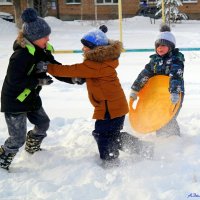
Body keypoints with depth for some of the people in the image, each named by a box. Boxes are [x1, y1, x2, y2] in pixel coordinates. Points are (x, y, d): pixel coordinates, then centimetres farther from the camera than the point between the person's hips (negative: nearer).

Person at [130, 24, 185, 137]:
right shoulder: (155, 59, 6)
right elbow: (144, 75, 6)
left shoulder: (176, 59, -13)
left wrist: (174, 93, -42)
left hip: (174, 95, -6)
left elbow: (176, 77, -29)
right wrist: (135, 90, 4)